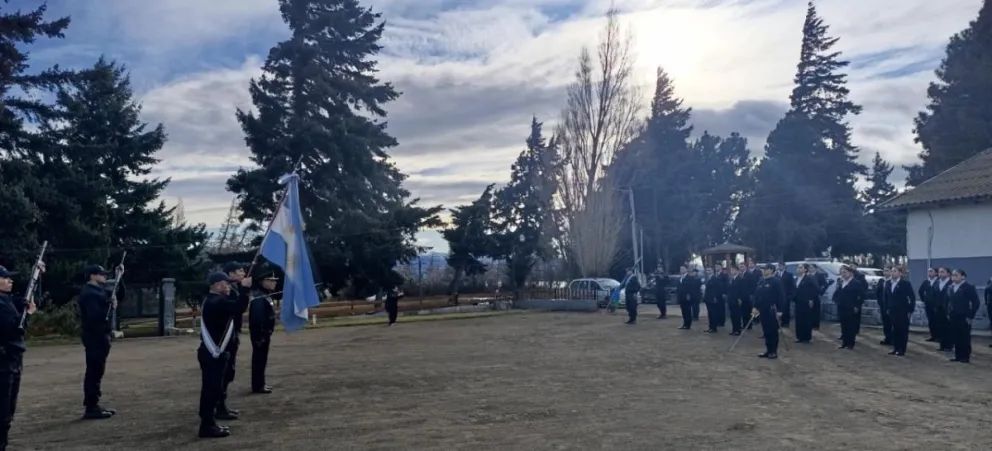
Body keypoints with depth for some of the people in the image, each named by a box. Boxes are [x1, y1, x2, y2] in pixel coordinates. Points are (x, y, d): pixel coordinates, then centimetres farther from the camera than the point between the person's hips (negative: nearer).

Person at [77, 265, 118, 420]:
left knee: (97, 372, 14)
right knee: (93, 372, -8)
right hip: (94, 337, -11)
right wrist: (110, 306, -18)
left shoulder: (98, 290, 16)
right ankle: (91, 408, -5)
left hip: (101, 336, 11)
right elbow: (94, 316, -26)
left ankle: (94, 405, 20)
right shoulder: (89, 293, -16)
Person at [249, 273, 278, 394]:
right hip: (260, 334, -10)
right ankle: (257, 386, 3)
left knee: (262, 359, 15)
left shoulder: (266, 295, 13)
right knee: (259, 359, -3)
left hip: (264, 333, 10)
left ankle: (261, 383, 23)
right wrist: (260, 336, -25)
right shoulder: (259, 297, -20)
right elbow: (257, 318, -25)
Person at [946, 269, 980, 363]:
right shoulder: (950, 288, 9)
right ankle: (958, 356, 14)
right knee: (956, 337, 7)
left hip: (964, 317, -5)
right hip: (953, 317, 5)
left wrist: (970, 316, -12)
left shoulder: (969, 287, -8)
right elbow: (948, 301, 17)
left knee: (965, 337, 0)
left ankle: (965, 357, 6)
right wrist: (948, 313, 9)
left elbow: (976, 303, -10)